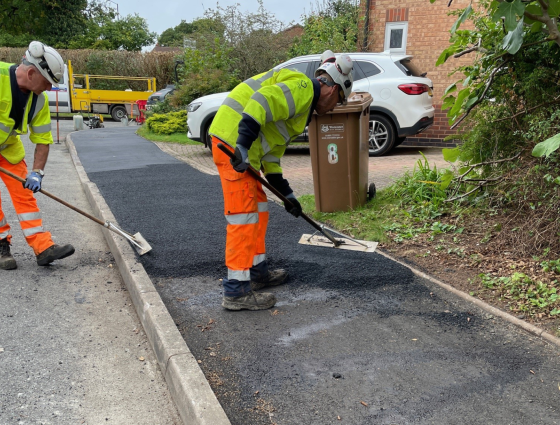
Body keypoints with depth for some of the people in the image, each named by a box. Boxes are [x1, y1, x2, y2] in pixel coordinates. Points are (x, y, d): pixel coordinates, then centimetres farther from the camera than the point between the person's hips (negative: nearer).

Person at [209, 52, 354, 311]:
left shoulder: (302, 104, 26)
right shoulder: (302, 87, -6)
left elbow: (273, 152, 25)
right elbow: (264, 101, -24)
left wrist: (286, 193, 23)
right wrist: (243, 145, -31)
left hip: (242, 146, 11)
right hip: (234, 142, -11)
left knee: (258, 209, 18)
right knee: (244, 216, -8)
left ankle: (258, 273, 30)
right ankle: (236, 292, -1)